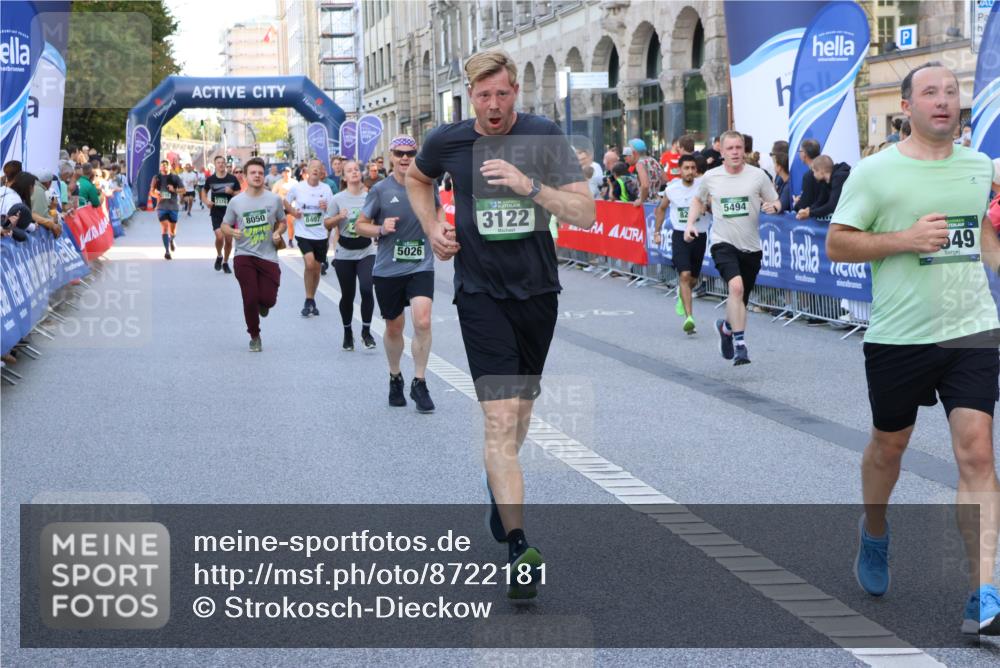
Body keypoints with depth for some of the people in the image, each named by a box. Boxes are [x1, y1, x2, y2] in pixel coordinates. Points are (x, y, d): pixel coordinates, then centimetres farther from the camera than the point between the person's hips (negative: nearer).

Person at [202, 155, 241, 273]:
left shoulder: (233, 179, -1)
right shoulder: (210, 179, 0)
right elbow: (204, 191, 17)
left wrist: (232, 192, -17)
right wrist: (206, 201, -2)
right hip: (216, 213, -1)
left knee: (229, 239, 5)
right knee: (219, 236, -19)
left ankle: (225, 262, 25)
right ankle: (219, 256, 9)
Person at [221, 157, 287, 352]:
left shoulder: (274, 199, 1)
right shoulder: (236, 201, -1)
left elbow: (282, 222, 15)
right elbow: (225, 225, 8)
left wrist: (278, 233, -7)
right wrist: (232, 232, -14)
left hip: (268, 257, 1)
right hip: (244, 256, -1)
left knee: (268, 299, -6)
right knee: (250, 298, -4)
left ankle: (263, 305, 35)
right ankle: (254, 337, 17)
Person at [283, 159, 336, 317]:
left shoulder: (326, 189, -2)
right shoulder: (297, 187, -6)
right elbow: (286, 201, 11)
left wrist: (326, 208, -19)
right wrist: (292, 212, -8)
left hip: (321, 235, 3)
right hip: (303, 233, -3)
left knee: (316, 269, 12)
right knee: (310, 263, -21)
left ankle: (312, 301, 30)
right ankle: (309, 300, -6)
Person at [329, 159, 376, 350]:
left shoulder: (369, 197, -1)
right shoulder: (338, 199, -4)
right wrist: (339, 217, -16)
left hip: (366, 252, 0)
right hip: (344, 254, 0)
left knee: (366, 289, -17)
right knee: (347, 295, 7)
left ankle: (366, 331, -1)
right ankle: (347, 333, 27)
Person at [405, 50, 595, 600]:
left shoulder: (545, 137, -8)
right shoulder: (447, 141, -4)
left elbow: (585, 212, -15)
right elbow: (417, 178, 20)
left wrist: (528, 185, -27)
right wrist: (433, 229, 6)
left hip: (538, 290, 2)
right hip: (481, 292, -2)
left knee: (521, 406, 18)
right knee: (501, 416, -13)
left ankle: (500, 483, 48)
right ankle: (518, 546, -16)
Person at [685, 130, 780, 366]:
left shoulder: (758, 175, -3)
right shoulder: (710, 177, 1)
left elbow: (776, 203, 5)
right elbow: (698, 199, 20)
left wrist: (773, 207, -18)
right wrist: (690, 224, 6)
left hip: (751, 247, 2)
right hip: (723, 243, -2)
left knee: (741, 300, 13)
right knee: (736, 286, -26)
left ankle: (726, 327, 46)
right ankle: (739, 344, -22)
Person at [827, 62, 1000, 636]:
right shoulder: (876, 172, -7)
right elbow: (836, 244, -7)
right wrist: (906, 238, -18)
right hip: (899, 336, -2)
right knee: (889, 445, 16)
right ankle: (875, 533, 49)